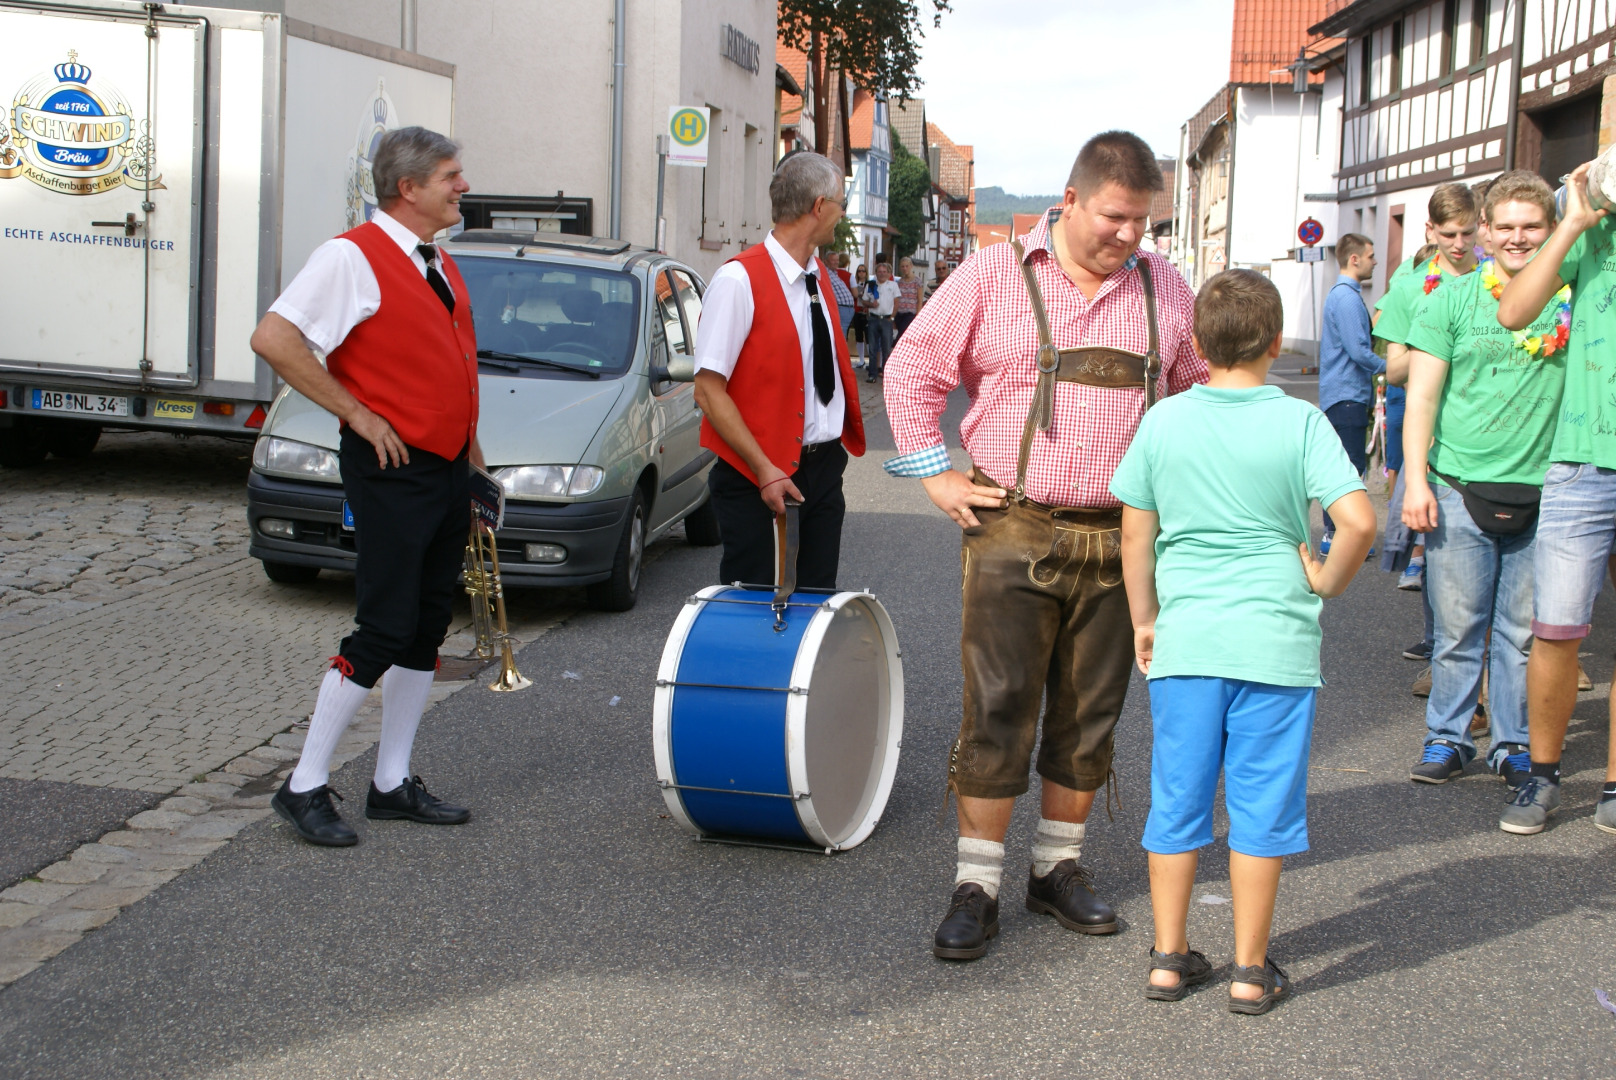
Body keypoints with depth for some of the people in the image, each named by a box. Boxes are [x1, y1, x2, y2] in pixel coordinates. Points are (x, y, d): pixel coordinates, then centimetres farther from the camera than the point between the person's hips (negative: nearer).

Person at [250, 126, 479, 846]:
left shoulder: (439, 264, 15)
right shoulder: (354, 257, -11)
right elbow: (273, 339, -20)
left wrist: (471, 453, 19)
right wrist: (357, 415, -17)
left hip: (449, 469, 8)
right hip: (392, 470, -8)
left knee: (427, 629, 11)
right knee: (384, 630, -8)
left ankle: (393, 784, 21)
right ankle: (306, 787, 3)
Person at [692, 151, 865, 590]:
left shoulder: (820, 277, 12)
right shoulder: (739, 280, -14)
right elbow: (709, 392, -17)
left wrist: (838, 443, 11)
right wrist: (764, 470, -21)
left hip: (824, 468, 7)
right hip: (761, 478, -7)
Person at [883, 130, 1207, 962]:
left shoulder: (1165, 288, 9)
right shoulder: (994, 275, -1)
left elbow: (1200, 389, 21)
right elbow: (914, 368, 3)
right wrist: (936, 474, 0)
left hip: (1118, 541, 4)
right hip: (1012, 532, -3)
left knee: (1089, 716, 10)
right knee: (996, 713, -4)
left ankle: (1058, 868, 23)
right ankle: (977, 885, 4)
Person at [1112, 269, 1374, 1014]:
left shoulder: (1163, 421, 1)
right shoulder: (1300, 423, -6)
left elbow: (1135, 535, 4)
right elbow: (1359, 520, -17)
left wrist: (1143, 619, 16)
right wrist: (1325, 580, 0)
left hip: (1184, 639, 2)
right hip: (1275, 640, -2)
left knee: (1177, 798, 12)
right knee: (1261, 804, 7)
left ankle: (1169, 958, 20)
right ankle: (1250, 971, 14)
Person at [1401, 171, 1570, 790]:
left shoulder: (1572, 298, 5)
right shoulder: (1452, 299, 3)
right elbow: (1421, 395, 2)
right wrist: (1416, 478, -5)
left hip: (1541, 493, 1)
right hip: (1460, 490, -1)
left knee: (1524, 633, 6)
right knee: (1458, 628, 4)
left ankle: (1515, 746, 19)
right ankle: (1447, 738, 18)